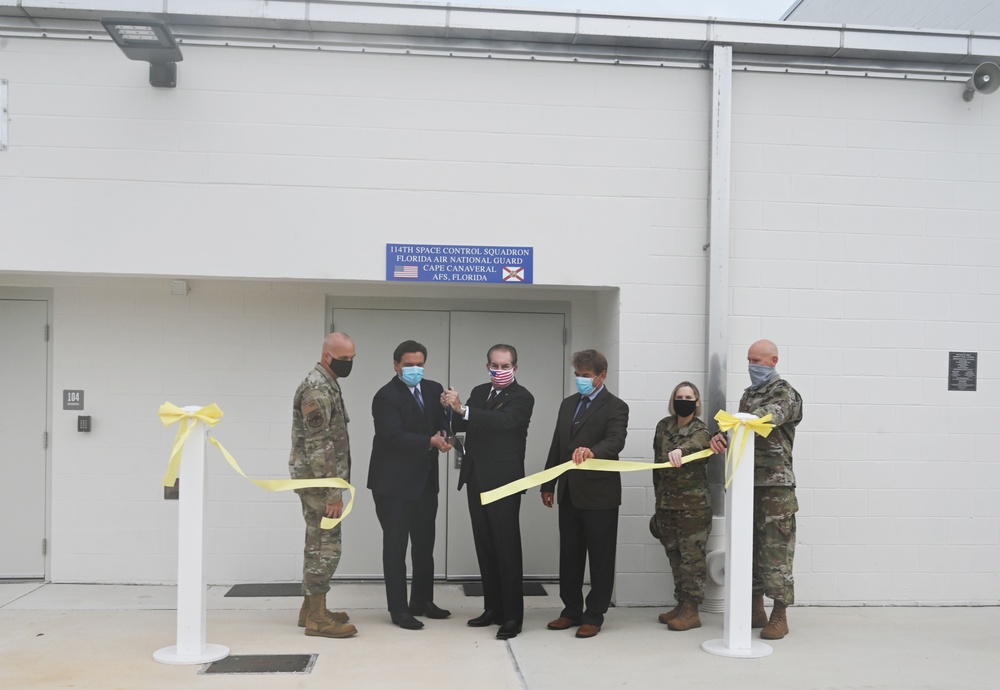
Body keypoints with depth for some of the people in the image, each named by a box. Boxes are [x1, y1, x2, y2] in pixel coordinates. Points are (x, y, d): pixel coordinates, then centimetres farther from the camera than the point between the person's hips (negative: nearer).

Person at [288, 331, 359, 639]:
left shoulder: (326, 384, 14)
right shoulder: (318, 389, -19)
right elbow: (319, 446, -23)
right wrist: (333, 493, -22)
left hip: (318, 482, 10)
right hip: (318, 482, -10)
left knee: (318, 544, 15)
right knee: (326, 546, -5)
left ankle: (311, 608, 23)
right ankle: (317, 617, 2)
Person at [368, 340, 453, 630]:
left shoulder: (434, 389, 7)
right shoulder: (386, 396, -13)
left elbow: (443, 424, 6)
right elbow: (394, 437, -22)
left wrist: (444, 435, -16)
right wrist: (430, 441, -25)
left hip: (425, 479, 7)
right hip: (394, 482, -7)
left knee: (425, 543, 15)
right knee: (396, 545, 1)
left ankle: (422, 601, 28)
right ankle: (398, 609, 9)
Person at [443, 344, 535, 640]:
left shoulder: (522, 397, -9)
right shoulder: (479, 392, 13)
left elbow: (502, 421, -27)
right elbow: (460, 425, 5)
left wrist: (463, 408, -37)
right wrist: (451, 408, -16)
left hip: (503, 482, -7)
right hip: (476, 480, 7)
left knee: (507, 548, -4)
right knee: (485, 547, 12)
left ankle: (512, 616, 1)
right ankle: (493, 608, 22)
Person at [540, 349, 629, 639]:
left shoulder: (615, 407, -8)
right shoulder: (568, 404, 13)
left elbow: (616, 441, -25)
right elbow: (556, 446, 15)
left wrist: (591, 451, -45)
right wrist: (547, 485, 12)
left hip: (599, 495, -6)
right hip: (569, 493, 7)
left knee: (600, 558, 4)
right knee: (569, 555, 13)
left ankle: (594, 616, 14)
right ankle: (571, 610, 24)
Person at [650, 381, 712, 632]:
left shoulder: (700, 431, -9)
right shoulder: (663, 426, 7)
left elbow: (693, 445, -34)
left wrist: (679, 450, -56)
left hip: (693, 507, -5)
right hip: (666, 505, 6)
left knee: (692, 559, -2)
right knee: (675, 558, 11)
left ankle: (692, 611, 4)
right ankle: (681, 604, 20)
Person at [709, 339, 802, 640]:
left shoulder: (785, 394, -5)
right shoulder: (749, 395, 18)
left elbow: (768, 417, -26)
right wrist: (724, 439, -7)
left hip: (776, 483, -7)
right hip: (749, 481, 7)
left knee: (775, 550, -5)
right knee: (749, 545, 9)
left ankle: (780, 615, 3)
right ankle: (755, 610, 18)